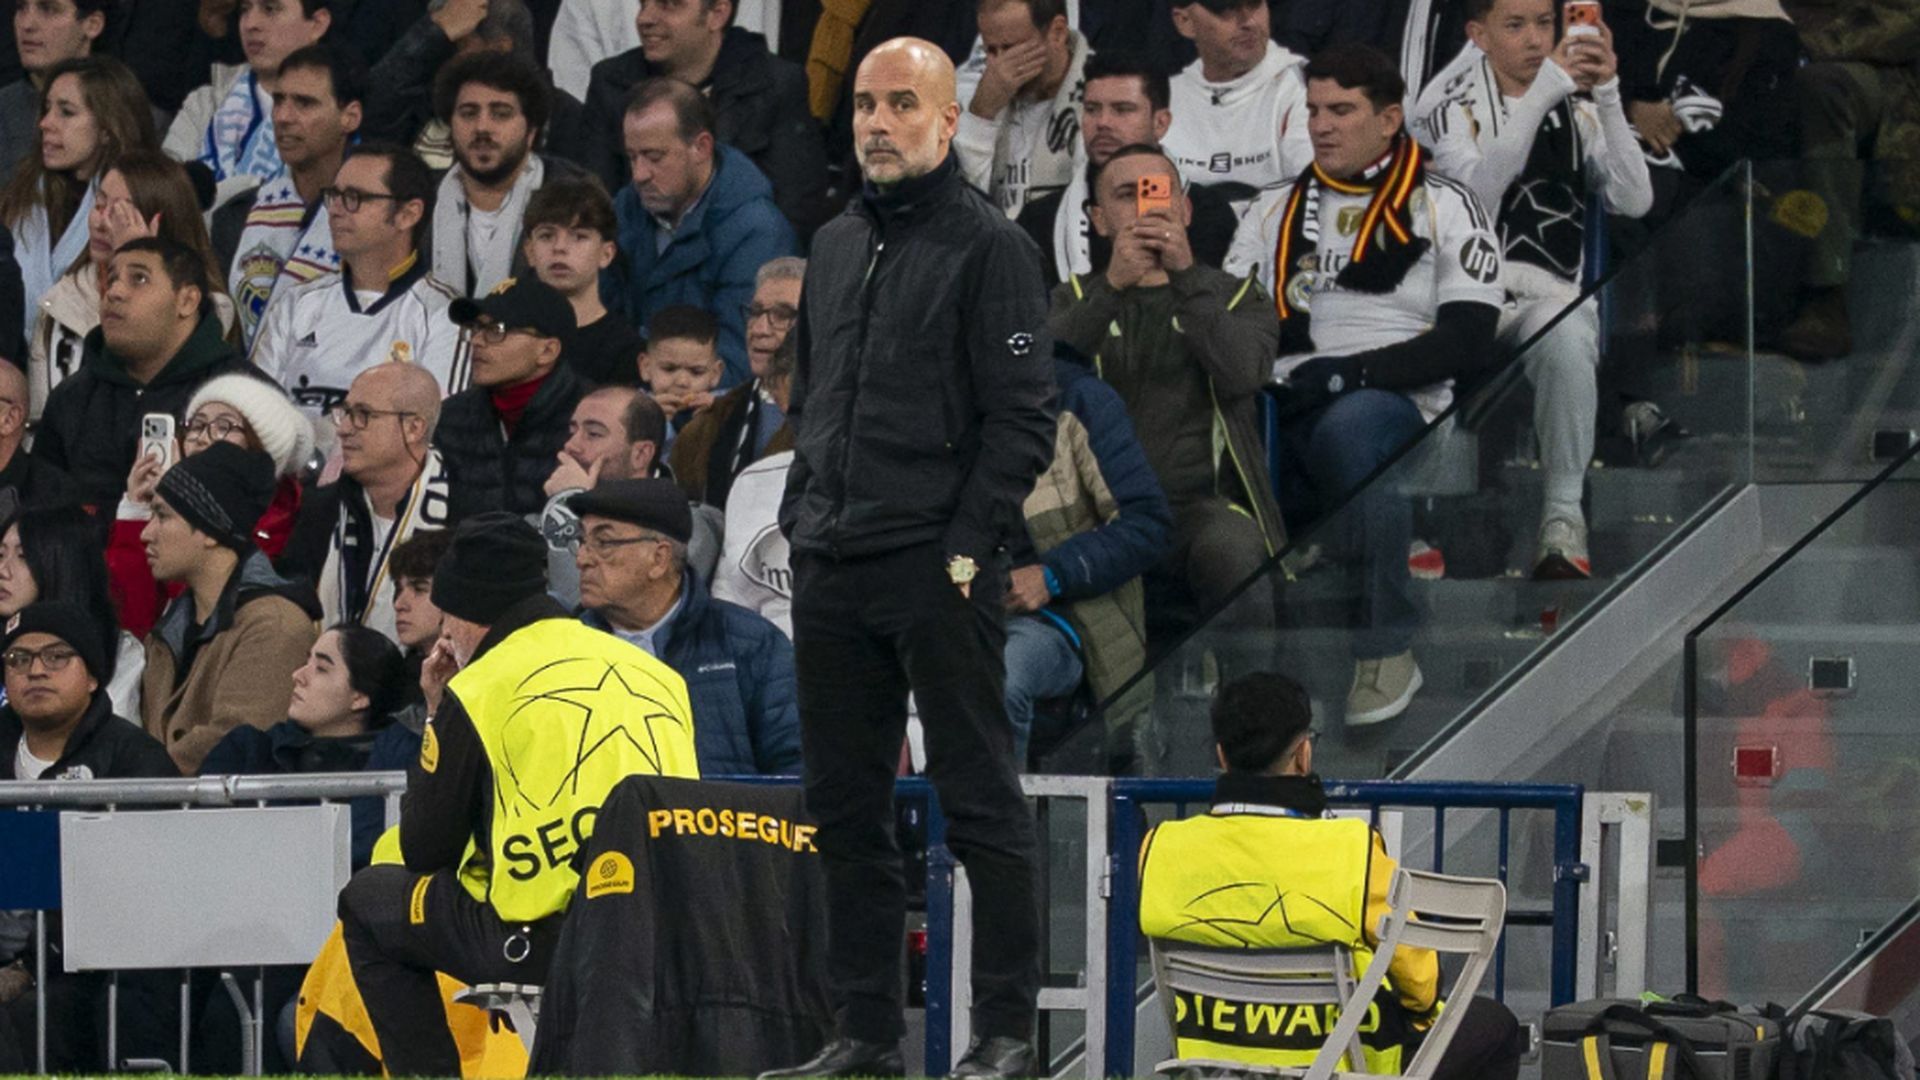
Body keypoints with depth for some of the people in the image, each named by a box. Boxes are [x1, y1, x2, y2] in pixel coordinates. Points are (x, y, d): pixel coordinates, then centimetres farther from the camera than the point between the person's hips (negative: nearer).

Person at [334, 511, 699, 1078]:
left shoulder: (479, 689, -2)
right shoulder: (656, 674, 14)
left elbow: (424, 851, 5)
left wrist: (438, 717, 18)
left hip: (541, 942, -6)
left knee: (368, 900, 19)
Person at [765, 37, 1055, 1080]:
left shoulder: (988, 245, -5)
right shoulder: (834, 246, 16)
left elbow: (1022, 418, -10)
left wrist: (967, 546, -15)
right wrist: (800, 518, 13)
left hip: (940, 574, -7)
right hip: (830, 575, 7)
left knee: (978, 801, -3)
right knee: (845, 809, 9)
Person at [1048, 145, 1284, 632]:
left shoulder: (1236, 297, 18)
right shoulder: (1076, 299, 22)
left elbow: (1242, 372, -5)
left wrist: (1186, 277, -15)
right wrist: (1113, 286, -15)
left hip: (1200, 499, -1)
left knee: (1233, 553, -36)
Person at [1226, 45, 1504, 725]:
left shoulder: (1443, 207, 8)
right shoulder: (1280, 213, 23)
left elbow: (1468, 341, -4)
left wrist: (1352, 370, -15)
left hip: (1398, 405, -4)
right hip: (1287, 410, 4)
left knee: (1347, 430, -41)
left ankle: (1386, 650, -33)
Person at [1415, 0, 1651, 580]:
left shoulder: (1577, 107, 14)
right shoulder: (1450, 104, 6)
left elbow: (1634, 200, -1)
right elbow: (1477, 190, -14)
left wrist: (1607, 96, -11)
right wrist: (1544, 90, -20)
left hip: (1551, 293, 1)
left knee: (1565, 337, -36)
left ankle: (1564, 520, -31)